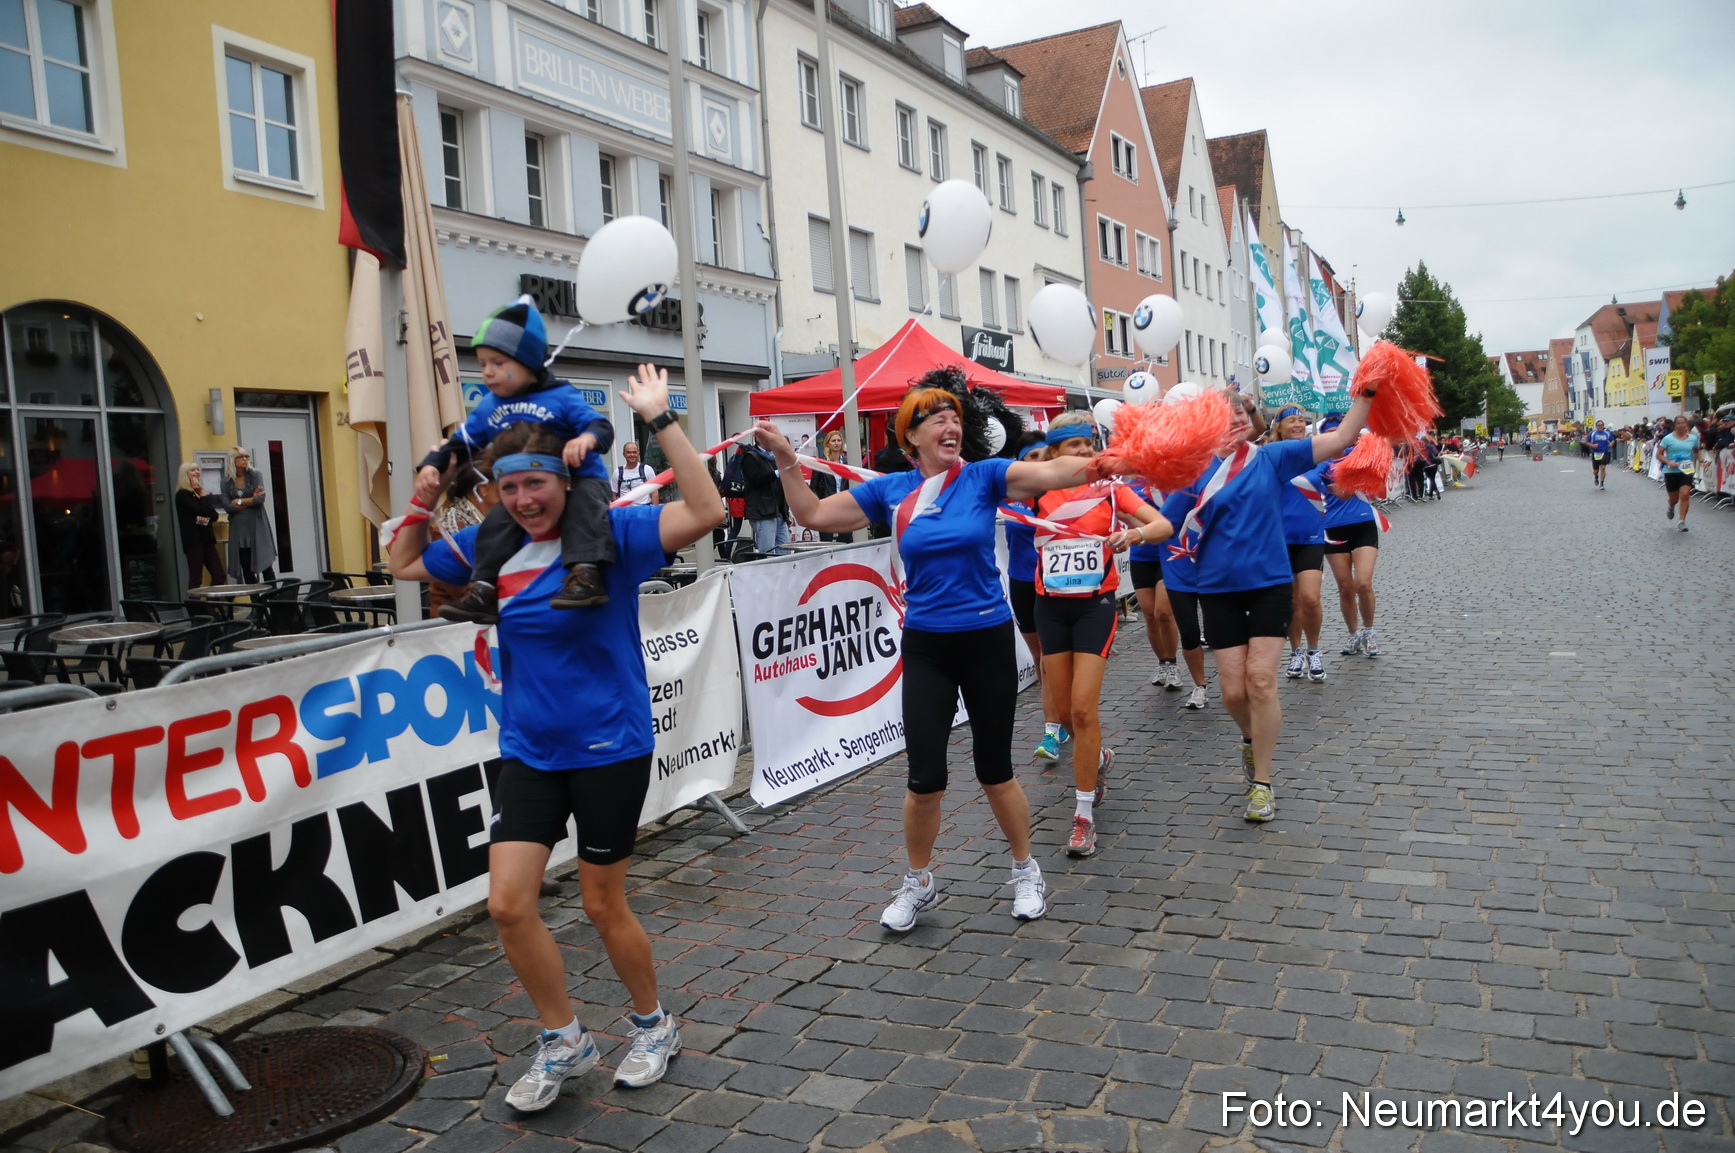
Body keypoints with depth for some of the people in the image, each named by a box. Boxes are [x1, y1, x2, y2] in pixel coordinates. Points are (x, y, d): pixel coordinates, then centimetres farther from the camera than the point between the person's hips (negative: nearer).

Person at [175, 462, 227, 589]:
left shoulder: (198, 493, 19)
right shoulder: (182, 494, -5)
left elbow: (214, 515, 11)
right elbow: (202, 510, -17)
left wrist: (205, 518, -9)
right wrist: (203, 495, -3)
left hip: (206, 539, 7)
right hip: (194, 540, -7)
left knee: (219, 576, 1)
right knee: (195, 579, -9)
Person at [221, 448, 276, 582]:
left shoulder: (255, 475, 0)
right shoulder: (226, 481, 3)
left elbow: (261, 498, -13)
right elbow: (227, 507, -7)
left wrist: (239, 502, -6)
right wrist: (251, 500, -9)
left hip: (257, 526, -2)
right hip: (238, 528, 2)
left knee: (265, 565, -3)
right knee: (246, 568, 4)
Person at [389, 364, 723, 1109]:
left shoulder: (609, 535, -13)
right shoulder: (492, 544, 2)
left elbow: (705, 512, -27)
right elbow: (404, 565, 17)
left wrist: (660, 420, -28)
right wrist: (426, 495, 3)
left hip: (609, 748, -5)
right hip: (529, 751, 5)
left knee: (602, 904, 8)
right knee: (508, 903, -2)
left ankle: (654, 1027, 35)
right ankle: (563, 1042, 22)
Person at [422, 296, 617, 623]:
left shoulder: (560, 397, -9)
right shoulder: (489, 408, 7)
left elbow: (601, 427, -18)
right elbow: (461, 442, 15)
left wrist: (587, 438, -42)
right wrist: (433, 463, -3)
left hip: (579, 480, -5)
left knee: (585, 501, -35)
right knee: (496, 521, -17)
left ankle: (587, 572, -46)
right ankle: (483, 588, -12)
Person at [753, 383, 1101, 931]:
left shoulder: (983, 476, -6)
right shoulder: (890, 490, 0)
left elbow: (1053, 473, -20)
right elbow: (813, 515, 4)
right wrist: (785, 459, -6)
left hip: (987, 641, -1)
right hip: (926, 647, 1)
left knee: (995, 771, 10)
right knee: (925, 778, -1)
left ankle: (1025, 871, 34)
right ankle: (919, 881, 25)